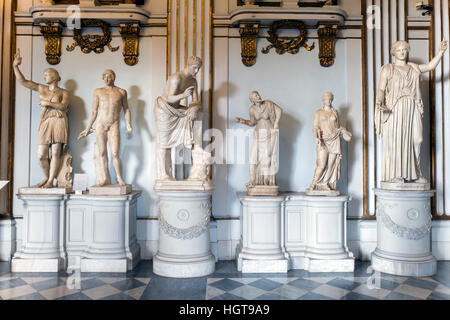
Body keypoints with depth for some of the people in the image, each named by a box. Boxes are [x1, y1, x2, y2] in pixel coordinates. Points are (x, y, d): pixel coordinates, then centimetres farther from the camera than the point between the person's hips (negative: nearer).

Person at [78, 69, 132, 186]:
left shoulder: (121, 92, 8)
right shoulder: (98, 91, 10)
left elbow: (126, 109, 11)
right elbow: (94, 111, 11)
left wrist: (128, 124, -1)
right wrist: (88, 128, 10)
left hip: (114, 125, -2)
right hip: (100, 125, 2)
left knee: (115, 154, -11)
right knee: (101, 153, 0)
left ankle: (120, 178, 4)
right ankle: (105, 179, 8)